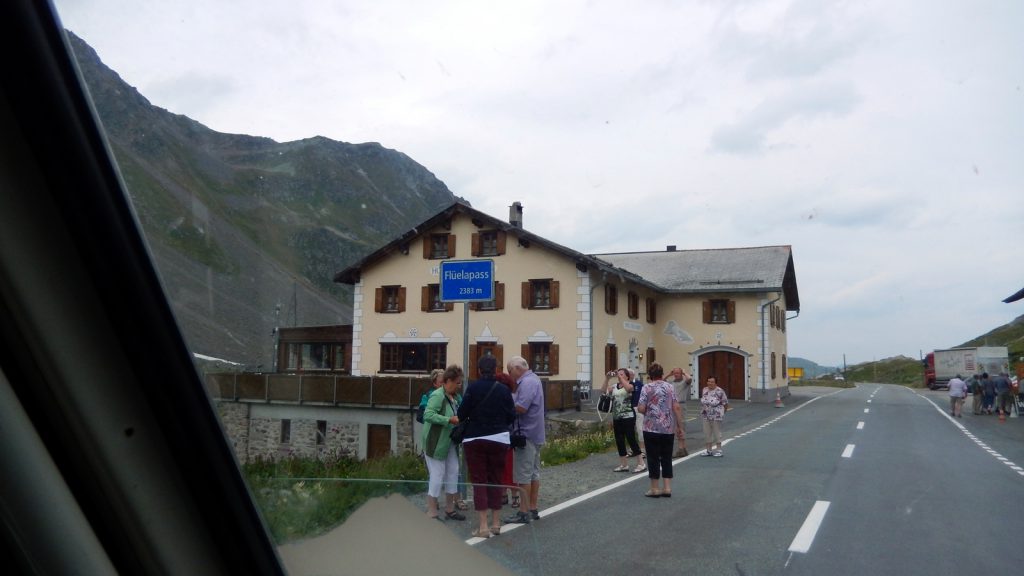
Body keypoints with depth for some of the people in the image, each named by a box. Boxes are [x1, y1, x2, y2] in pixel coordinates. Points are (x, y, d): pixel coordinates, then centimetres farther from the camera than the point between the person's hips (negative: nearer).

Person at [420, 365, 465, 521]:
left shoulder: (455, 397, 7)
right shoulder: (437, 396, -19)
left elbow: (460, 414, 17)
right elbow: (428, 415, -28)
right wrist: (449, 420, -30)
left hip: (450, 442, 9)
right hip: (436, 442, -9)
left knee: (453, 472, 12)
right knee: (437, 474, -3)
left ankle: (449, 509, 25)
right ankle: (432, 511, 8)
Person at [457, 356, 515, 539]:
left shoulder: (473, 387, -11)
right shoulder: (504, 390, -4)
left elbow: (462, 413, -10)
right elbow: (511, 416, 0)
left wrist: (466, 421, 12)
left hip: (475, 439, -2)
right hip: (499, 439, 2)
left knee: (479, 481, 2)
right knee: (496, 480, 13)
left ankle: (483, 526, -2)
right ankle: (495, 523, 19)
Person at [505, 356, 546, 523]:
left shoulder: (527, 383, -18)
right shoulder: (533, 379, 15)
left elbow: (521, 408, -27)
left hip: (526, 434, -10)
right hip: (536, 433, 10)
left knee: (524, 475, -4)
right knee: (534, 472, 14)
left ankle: (524, 512, 1)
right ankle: (533, 509, 21)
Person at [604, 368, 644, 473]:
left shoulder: (630, 385, -4)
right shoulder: (614, 386, 10)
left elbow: (628, 388, -28)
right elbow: (605, 391, -4)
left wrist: (620, 377, -25)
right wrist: (607, 378, -12)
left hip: (628, 417, -6)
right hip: (616, 418, 6)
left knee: (631, 439, -8)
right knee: (619, 441, 9)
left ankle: (641, 463, 2)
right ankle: (624, 465, 19)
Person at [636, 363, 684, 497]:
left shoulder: (647, 388, -6)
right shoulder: (670, 387, 4)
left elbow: (641, 409, -12)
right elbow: (677, 408, -2)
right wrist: (680, 426, 3)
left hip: (652, 428, -3)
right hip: (668, 429, 3)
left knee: (653, 459, 4)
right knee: (667, 458, 11)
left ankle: (654, 488, 9)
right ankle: (667, 488, 11)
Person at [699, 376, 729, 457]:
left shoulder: (720, 392, -11)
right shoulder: (705, 390, 7)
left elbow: (725, 404, -5)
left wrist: (721, 412, 5)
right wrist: (704, 409, 12)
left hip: (716, 416, -5)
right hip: (706, 416, 6)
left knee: (717, 433, 2)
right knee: (707, 433, 9)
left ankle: (719, 450, 11)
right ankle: (708, 450, 18)